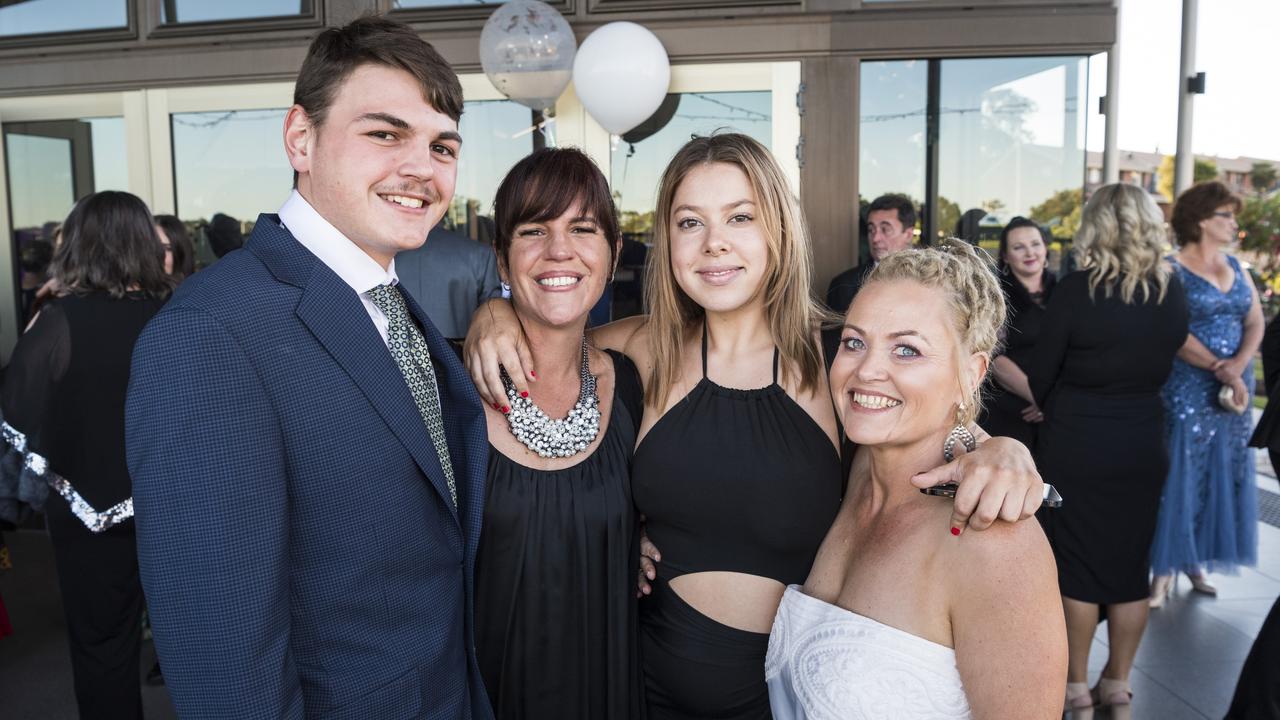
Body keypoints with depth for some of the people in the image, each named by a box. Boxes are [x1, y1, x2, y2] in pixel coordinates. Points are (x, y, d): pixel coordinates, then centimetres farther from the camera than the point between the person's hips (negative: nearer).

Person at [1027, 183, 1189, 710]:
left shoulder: (1077, 290, -15)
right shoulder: (1173, 294, -1)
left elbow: (1040, 375, -9)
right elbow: (1160, 366, 7)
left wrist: (1048, 409, 10)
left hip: (1075, 447, -4)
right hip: (1142, 443, 4)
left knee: (1076, 565, 7)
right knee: (1130, 565, 14)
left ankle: (1076, 687, 19)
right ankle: (1117, 685, 25)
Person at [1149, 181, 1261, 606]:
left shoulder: (1237, 268, 12)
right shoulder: (1172, 270, -8)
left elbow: (1256, 323, 5)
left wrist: (1239, 364, -13)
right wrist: (1221, 371, -20)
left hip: (1235, 387, 7)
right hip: (1187, 390, -6)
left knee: (1222, 476, 10)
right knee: (1179, 475, -3)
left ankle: (1197, 559, 22)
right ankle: (1165, 570, 5)